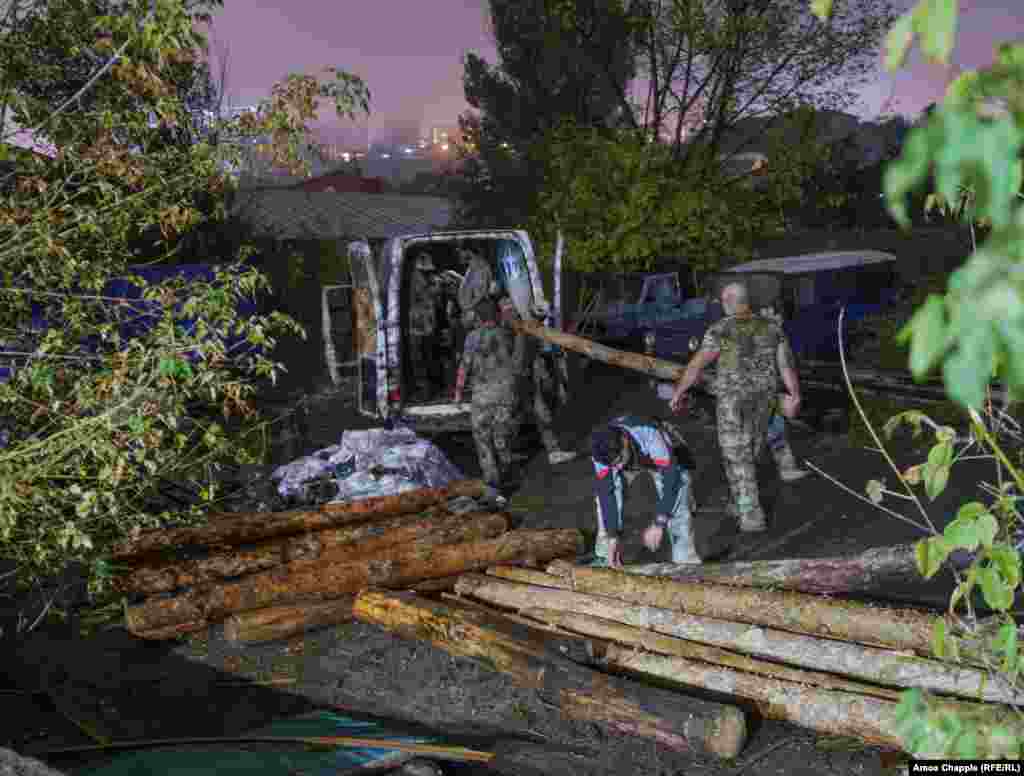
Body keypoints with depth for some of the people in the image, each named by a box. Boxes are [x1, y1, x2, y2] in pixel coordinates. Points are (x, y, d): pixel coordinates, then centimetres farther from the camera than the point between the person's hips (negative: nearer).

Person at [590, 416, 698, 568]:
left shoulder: (649, 435, -46)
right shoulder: (602, 451, -34)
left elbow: (672, 479, -45)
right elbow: (606, 493, -30)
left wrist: (659, 524, -49)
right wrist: (613, 537, -35)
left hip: (666, 457, -3)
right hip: (628, 456, 3)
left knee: (677, 503, -23)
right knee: (603, 497, -16)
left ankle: (685, 561, -12)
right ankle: (604, 558, -5)